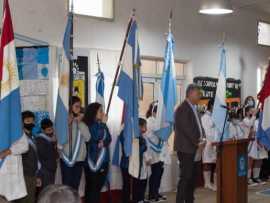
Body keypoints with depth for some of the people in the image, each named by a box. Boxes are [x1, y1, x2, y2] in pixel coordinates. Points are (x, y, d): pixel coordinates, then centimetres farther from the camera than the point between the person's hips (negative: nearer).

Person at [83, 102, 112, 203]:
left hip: (103, 160, 6)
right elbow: (97, 137, -21)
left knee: (99, 186, 11)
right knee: (92, 187, -1)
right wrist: (103, 124, -14)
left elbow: (109, 138, 4)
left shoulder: (101, 125, 10)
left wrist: (104, 142, -17)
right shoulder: (89, 125, -9)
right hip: (93, 161, -6)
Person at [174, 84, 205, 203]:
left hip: (194, 148, 9)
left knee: (192, 177, 10)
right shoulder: (182, 108, -13)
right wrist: (198, 142, -15)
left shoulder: (194, 108, 17)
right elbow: (186, 129, -19)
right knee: (185, 177, -8)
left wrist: (202, 140, 1)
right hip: (186, 148, -9)